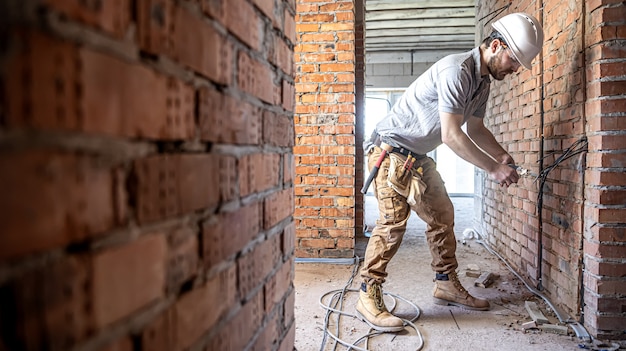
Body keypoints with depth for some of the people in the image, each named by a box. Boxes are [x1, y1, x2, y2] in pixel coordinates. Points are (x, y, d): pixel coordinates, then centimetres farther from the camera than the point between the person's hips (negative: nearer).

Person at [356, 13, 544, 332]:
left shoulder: (482, 81, 10)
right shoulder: (456, 70, -22)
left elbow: (475, 128, 18)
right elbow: (451, 135, -27)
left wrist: (501, 156, 1)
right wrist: (492, 169, -22)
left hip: (418, 156, 10)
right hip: (392, 150, -10)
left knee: (441, 215, 10)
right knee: (392, 221, -15)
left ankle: (447, 286, 22)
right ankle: (368, 299, -8)